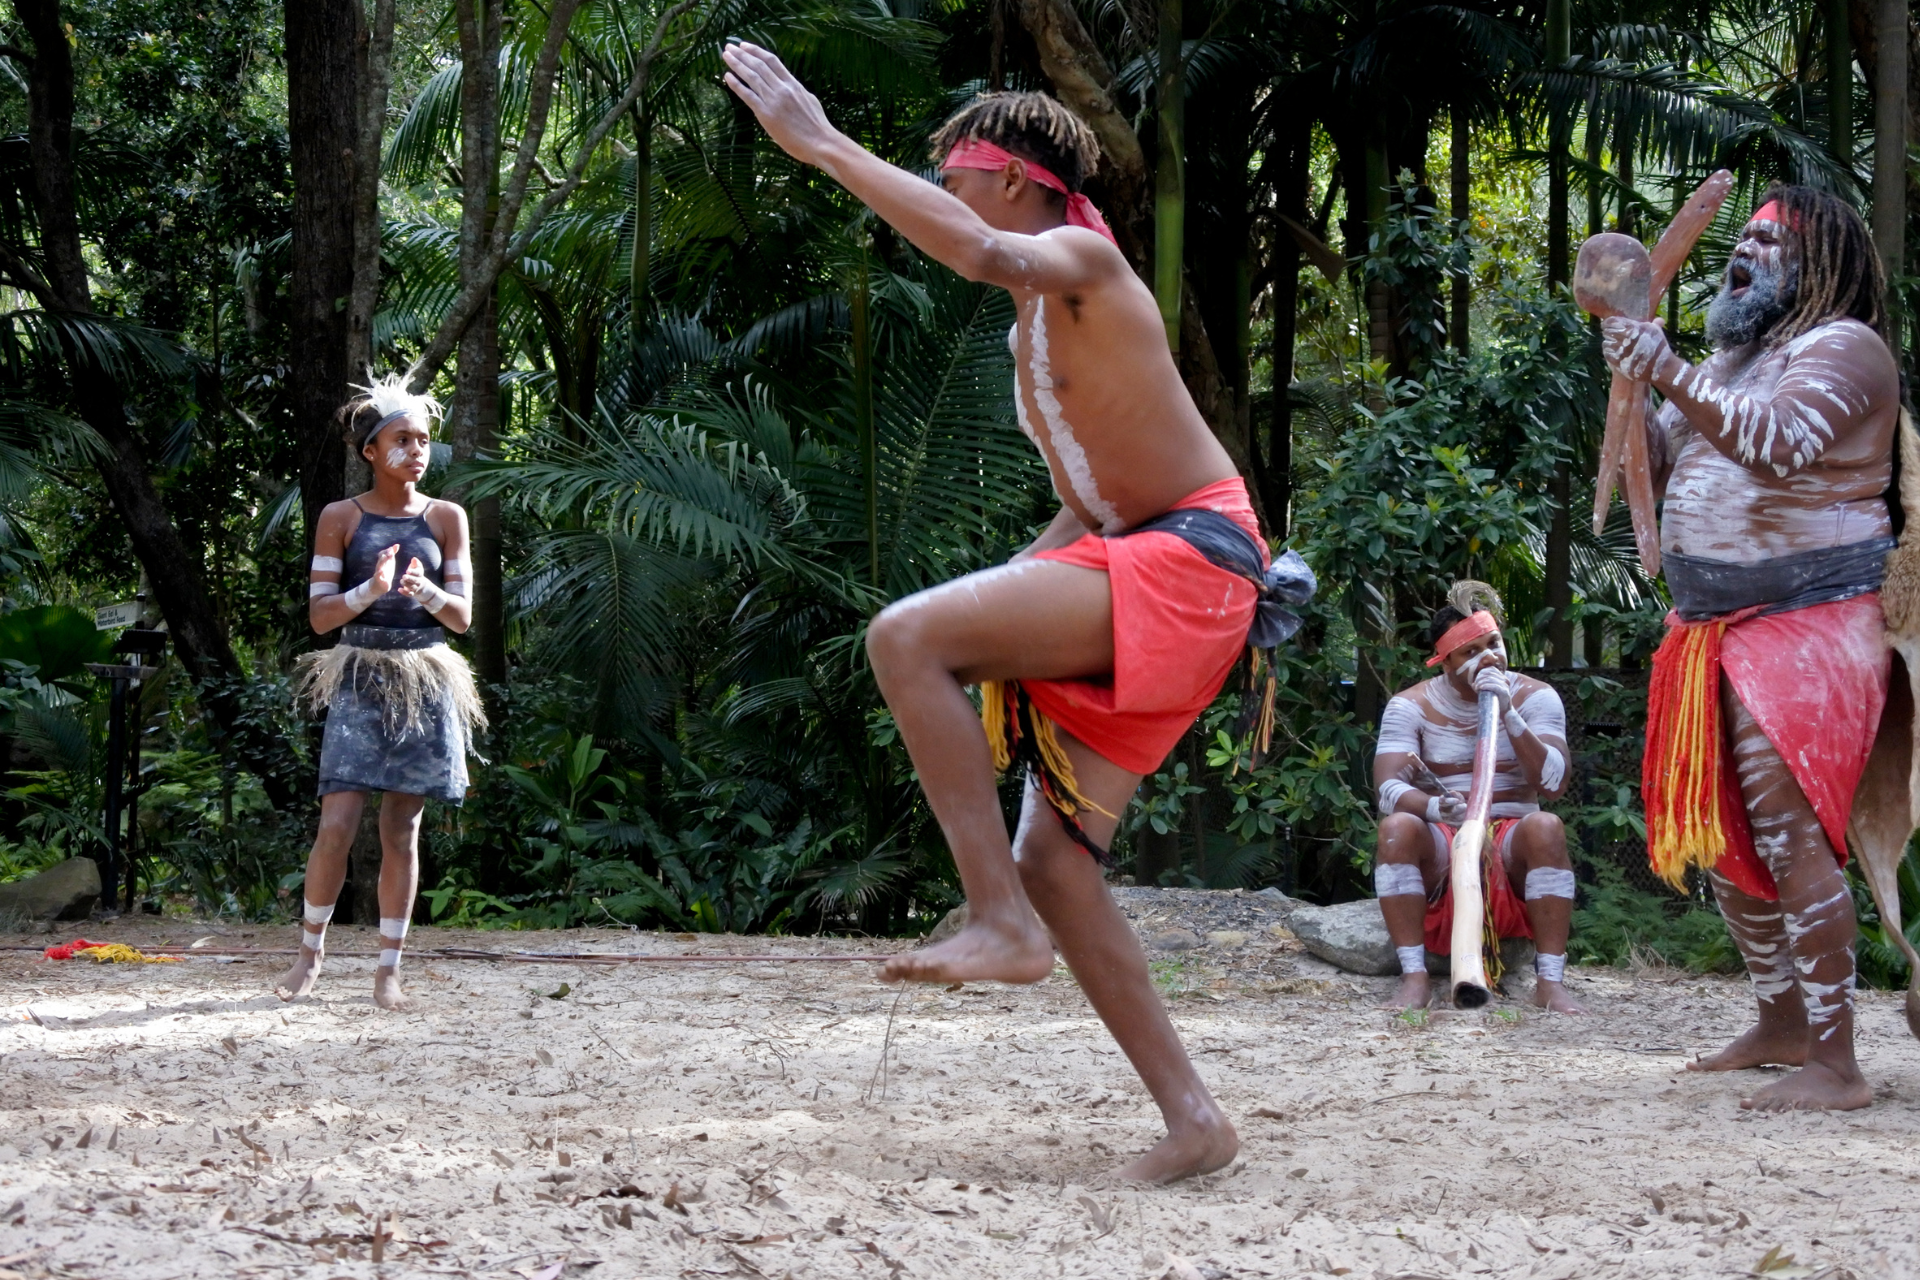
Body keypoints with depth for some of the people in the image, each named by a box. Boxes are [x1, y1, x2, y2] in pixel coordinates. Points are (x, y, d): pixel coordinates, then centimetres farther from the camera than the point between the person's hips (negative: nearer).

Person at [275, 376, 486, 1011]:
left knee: (402, 829, 3)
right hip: (360, 678, -1)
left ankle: (389, 968, 10)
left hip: (424, 681, 2)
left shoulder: (446, 518, 6)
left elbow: (462, 618, 6)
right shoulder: (341, 518, 2)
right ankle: (310, 952, 9)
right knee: (337, 823, -9)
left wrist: (428, 592, -15)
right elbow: (320, 615, 0)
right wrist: (371, 590, -17)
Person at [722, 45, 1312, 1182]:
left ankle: (1002, 924, -23)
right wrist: (1012, 585, 18)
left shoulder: (1083, 258, -6)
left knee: (908, 637, -24)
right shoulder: (1034, 328, 23)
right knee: (1053, 856, 2)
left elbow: (987, 253, -31)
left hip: (1191, 560, -10)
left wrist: (824, 145, -29)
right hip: (1125, 564, 10)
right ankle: (1194, 1119, 2)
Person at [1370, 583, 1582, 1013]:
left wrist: (1508, 715, -24)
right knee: (1396, 827, -31)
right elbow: (1388, 790, -17)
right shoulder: (1410, 706, -2)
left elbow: (1554, 784, -15)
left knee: (1545, 827, -33)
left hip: (1512, 845, 0)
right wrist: (1436, 807, -39)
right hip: (1440, 848, 0)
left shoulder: (1534, 697, -1)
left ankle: (1550, 980, -31)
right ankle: (1414, 977, -32)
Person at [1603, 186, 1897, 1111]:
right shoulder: (1727, 361, 20)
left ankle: (1834, 1065, -13)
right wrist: (1629, 382, 1)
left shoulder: (1843, 346, -6)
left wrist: (1671, 375, -31)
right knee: (1716, 834, 11)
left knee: (1786, 829, -16)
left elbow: (1780, 440, -25)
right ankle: (1780, 1025, 24)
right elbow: (1653, 466, 17)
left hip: (1809, 621, -9)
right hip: (1712, 627, 9)